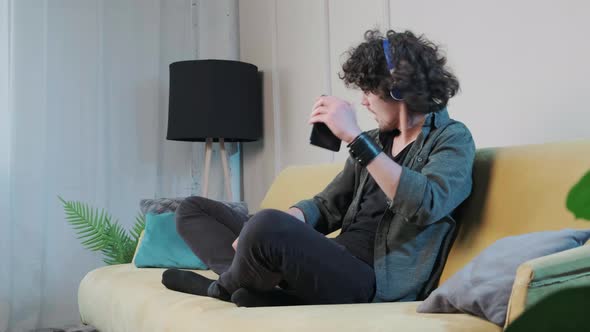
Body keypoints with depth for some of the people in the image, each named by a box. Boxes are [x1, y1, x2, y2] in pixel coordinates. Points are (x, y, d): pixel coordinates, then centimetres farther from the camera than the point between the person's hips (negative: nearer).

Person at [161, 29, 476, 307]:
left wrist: (355, 137, -24)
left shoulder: (452, 138, -2)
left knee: (268, 226, -38)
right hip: (332, 263, 9)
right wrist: (257, 235, -4)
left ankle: (227, 286, -3)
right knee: (194, 209, 13)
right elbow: (325, 207, 17)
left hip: (374, 281, -9)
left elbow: (425, 208, -23)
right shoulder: (374, 140, 21)